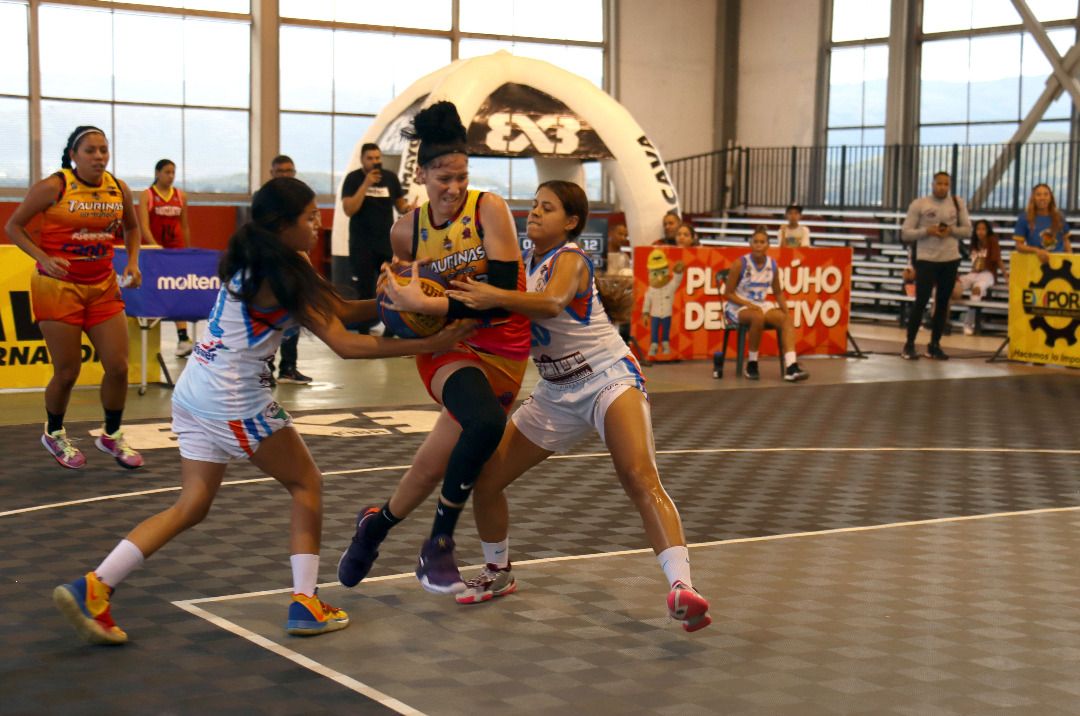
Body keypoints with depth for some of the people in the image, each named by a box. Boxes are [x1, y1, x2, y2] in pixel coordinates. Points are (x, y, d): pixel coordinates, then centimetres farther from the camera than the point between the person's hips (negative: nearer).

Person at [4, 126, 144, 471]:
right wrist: (44, 258, -20)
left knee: (118, 367, 1)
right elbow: (13, 226, -6)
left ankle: (112, 436, 23)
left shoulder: (119, 189, 0)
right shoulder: (53, 187, -13)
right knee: (67, 371, 1)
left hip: (103, 287, 4)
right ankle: (54, 434, 29)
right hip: (58, 286, -4)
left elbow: (131, 227, 19)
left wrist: (133, 262, 3)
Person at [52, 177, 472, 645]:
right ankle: (305, 603, 7)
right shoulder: (283, 276, -15)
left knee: (192, 506, 11)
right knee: (307, 484, 8)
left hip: (194, 393, 9)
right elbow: (345, 344, -16)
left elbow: (338, 309, 12)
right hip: (235, 400, -9)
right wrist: (429, 345, -16)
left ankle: (92, 588, 2)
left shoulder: (257, 261, 13)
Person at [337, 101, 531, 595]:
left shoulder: (489, 210, -12)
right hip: (448, 346, 0)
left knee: (435, 465, -3)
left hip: (504, 352, 0)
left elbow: (504, 292, -21)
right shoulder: (406, 231, -1)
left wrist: (427, 304, -25)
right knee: (487, 423, -31)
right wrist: (396, 299, -4)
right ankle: (438, 546, -12)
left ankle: (377, 524, 29)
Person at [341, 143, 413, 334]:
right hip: (361, 244, -3)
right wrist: (366, 184, -22)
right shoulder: (353, 179, -7)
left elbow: (399, 204, 14)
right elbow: (349, 210, -17)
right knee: (364, 291, 0)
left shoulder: (391, 177, 3)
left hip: (387, 242, 3)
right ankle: (363, 333, 6)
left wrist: (407, 208, -10)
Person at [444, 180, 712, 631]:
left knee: (640, 477, -30)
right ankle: (498, 575, 28)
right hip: (557, 392, 8)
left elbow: (552, 303, -35)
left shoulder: (569, 259, -13)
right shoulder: (526, 263, 10)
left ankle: (681, 587, -40)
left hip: (609, 378, -8)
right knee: (484, 479, 4)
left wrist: (494, 297, -45)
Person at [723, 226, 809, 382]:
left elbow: (778, 293, 14)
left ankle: (791, 367, -36)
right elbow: (728, 294, -9)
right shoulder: (741, 264, -12)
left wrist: (785, 309, -2)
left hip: (761, 305, 5)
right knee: (758, 317, -37)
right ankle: (751, 365, -20)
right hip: (737, 307, -5)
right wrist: (748, 304, -22)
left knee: (786, 318, -22)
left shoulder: (772, 265, 2)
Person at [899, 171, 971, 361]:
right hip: (926, 259, -3)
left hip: (950, 260, 3)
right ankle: (909, 344, 4)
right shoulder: (919, 204, -3)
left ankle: (934, 345, 16)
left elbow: (967, 230, 8)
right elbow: (905, 233, -4)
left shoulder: (958, 203, 5)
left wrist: (952, 230, -11)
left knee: (943, 303, 7)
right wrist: (927, 231, -17)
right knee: (921, 301, -5)